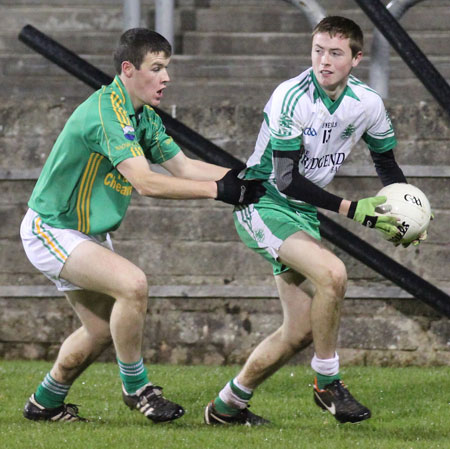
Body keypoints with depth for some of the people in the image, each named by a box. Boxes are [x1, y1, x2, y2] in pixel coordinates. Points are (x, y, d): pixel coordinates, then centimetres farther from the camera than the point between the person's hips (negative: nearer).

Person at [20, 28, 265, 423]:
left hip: (89, 234, 10)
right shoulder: (105, 113, -27)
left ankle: (45, 403, 31)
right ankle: (136, 387, -11)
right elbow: (145, 181, -35)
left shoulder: (143, 117, 5)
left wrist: (238, 178, -6)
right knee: (132, 284, -27)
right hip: (51, 230, -10)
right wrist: (218, 190, -35)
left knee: (102, 330, 14)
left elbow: (183, 165, 9)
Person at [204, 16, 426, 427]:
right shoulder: (291, 98, -24)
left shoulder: (367, 104, -5)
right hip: (262, 204, -7)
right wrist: (352, 209, -30)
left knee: (302, 330, 5)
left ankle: (227, 406, 22)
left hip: (304, 213, 7)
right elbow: (285, 179, -26)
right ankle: (327, 382, -13)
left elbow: (386, 162, 13)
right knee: (332, 273, -30)